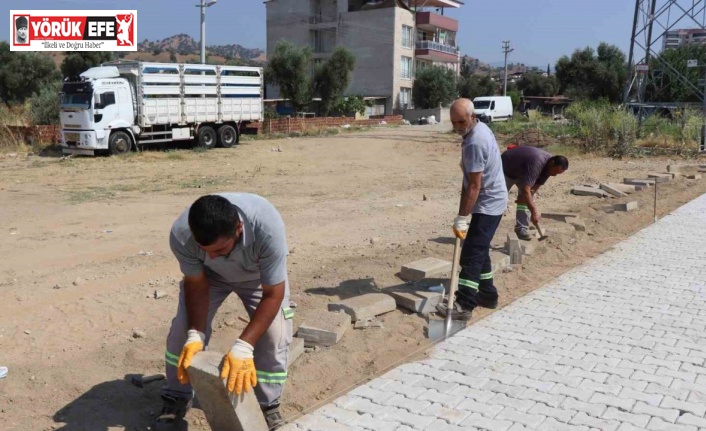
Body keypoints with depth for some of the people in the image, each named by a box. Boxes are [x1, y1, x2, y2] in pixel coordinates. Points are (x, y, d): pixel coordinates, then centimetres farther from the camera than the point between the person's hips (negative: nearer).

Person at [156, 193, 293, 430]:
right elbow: (197, 285, -20)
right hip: (208, 275, 2)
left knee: (275, 334, -14)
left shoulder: (267, 228, -46)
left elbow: (272, 295, -35)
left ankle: (268, 405, 9)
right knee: (182, 330, -7)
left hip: (259, 275, -1)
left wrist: (243, 347, -43)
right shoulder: (181, 234, -38)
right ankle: (176, 399, 17)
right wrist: (195, 335, -30)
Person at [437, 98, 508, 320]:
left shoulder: (474, 143, -25)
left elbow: (474, 186, -26)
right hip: (489, 201, 10)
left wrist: (462, 217, -24)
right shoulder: (481, 129, 7)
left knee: (471, 254, -11)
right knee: (480, 250, 17)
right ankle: (487, 294, 27)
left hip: (487, 204, -10)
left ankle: (464, 305, -10)